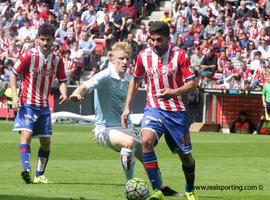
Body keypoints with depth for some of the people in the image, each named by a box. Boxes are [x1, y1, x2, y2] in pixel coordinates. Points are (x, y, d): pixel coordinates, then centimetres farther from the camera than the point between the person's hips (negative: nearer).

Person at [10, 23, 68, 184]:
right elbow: (14, 74, -3)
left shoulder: (57, 60, 1)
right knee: (26, 134, -23)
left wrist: (64, 93, -13)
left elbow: (62, 80, 9)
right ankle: (27, 169, -34)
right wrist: (15, 95, -15)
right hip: (27, 104, -5)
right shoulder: (29, 56, -11)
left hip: (44, 106, 5)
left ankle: (39, 175, 18)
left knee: (46, 141, 6)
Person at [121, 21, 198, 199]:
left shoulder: (179, 55, -8)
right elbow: (136, 81, 17)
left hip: (176, 111, -1)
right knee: (146, 140, -27)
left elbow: (193, 83, -7)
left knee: (185, 154, 6)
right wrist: (127, 107, 12)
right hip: (154, 109, 1)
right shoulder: (144, 56, 1)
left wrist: (175, 92, -25)